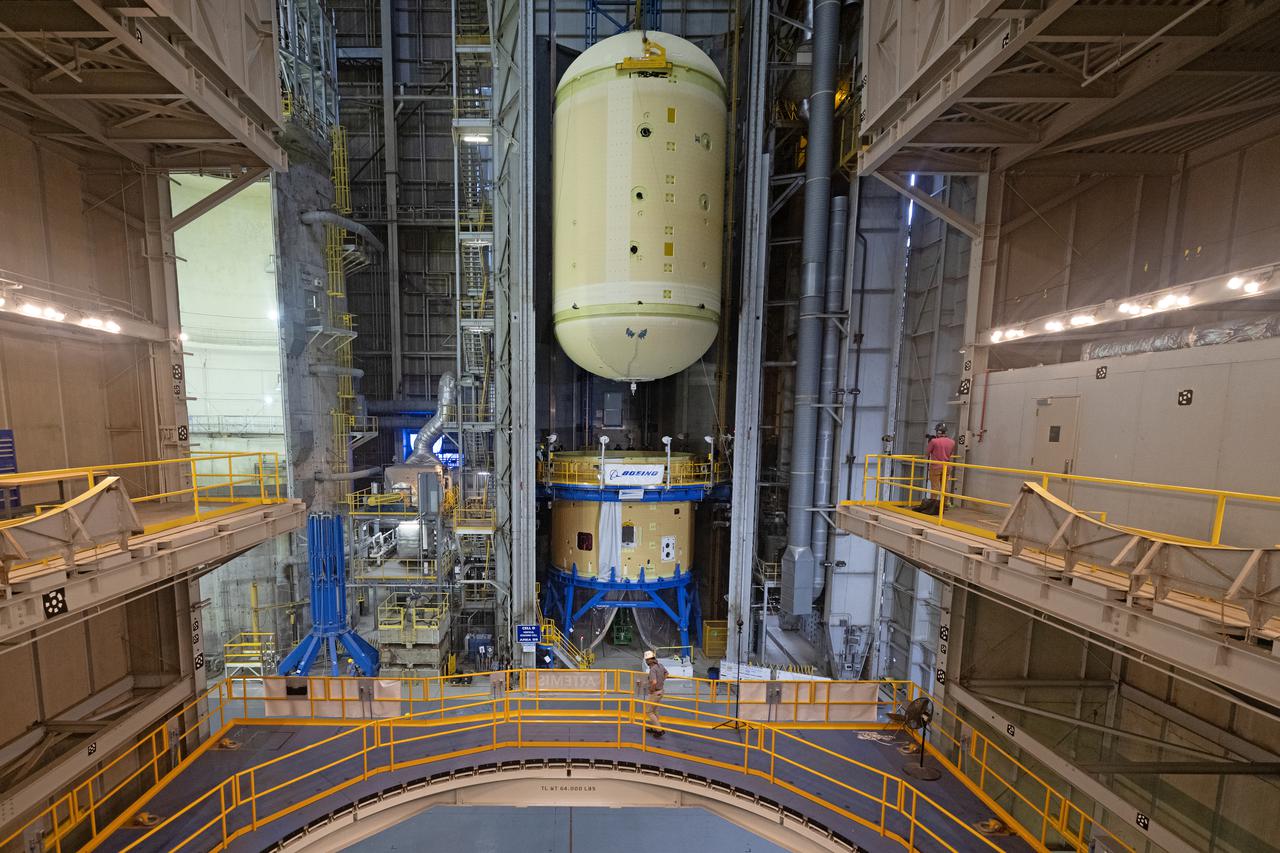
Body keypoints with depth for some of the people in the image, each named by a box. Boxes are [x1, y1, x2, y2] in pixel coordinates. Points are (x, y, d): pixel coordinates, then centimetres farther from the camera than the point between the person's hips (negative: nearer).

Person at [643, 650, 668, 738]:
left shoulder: (652, 669, -28)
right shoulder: (660, 665, -1)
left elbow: (654, 682, -42)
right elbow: (666, 673, 20)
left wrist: (652, 690, -23)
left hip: (654, 693, -9)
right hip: (660, 691, 9)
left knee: (648, 711, 6)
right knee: (654, 710, 24)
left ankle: (659, 730, 3)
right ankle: (654, 728, 35)